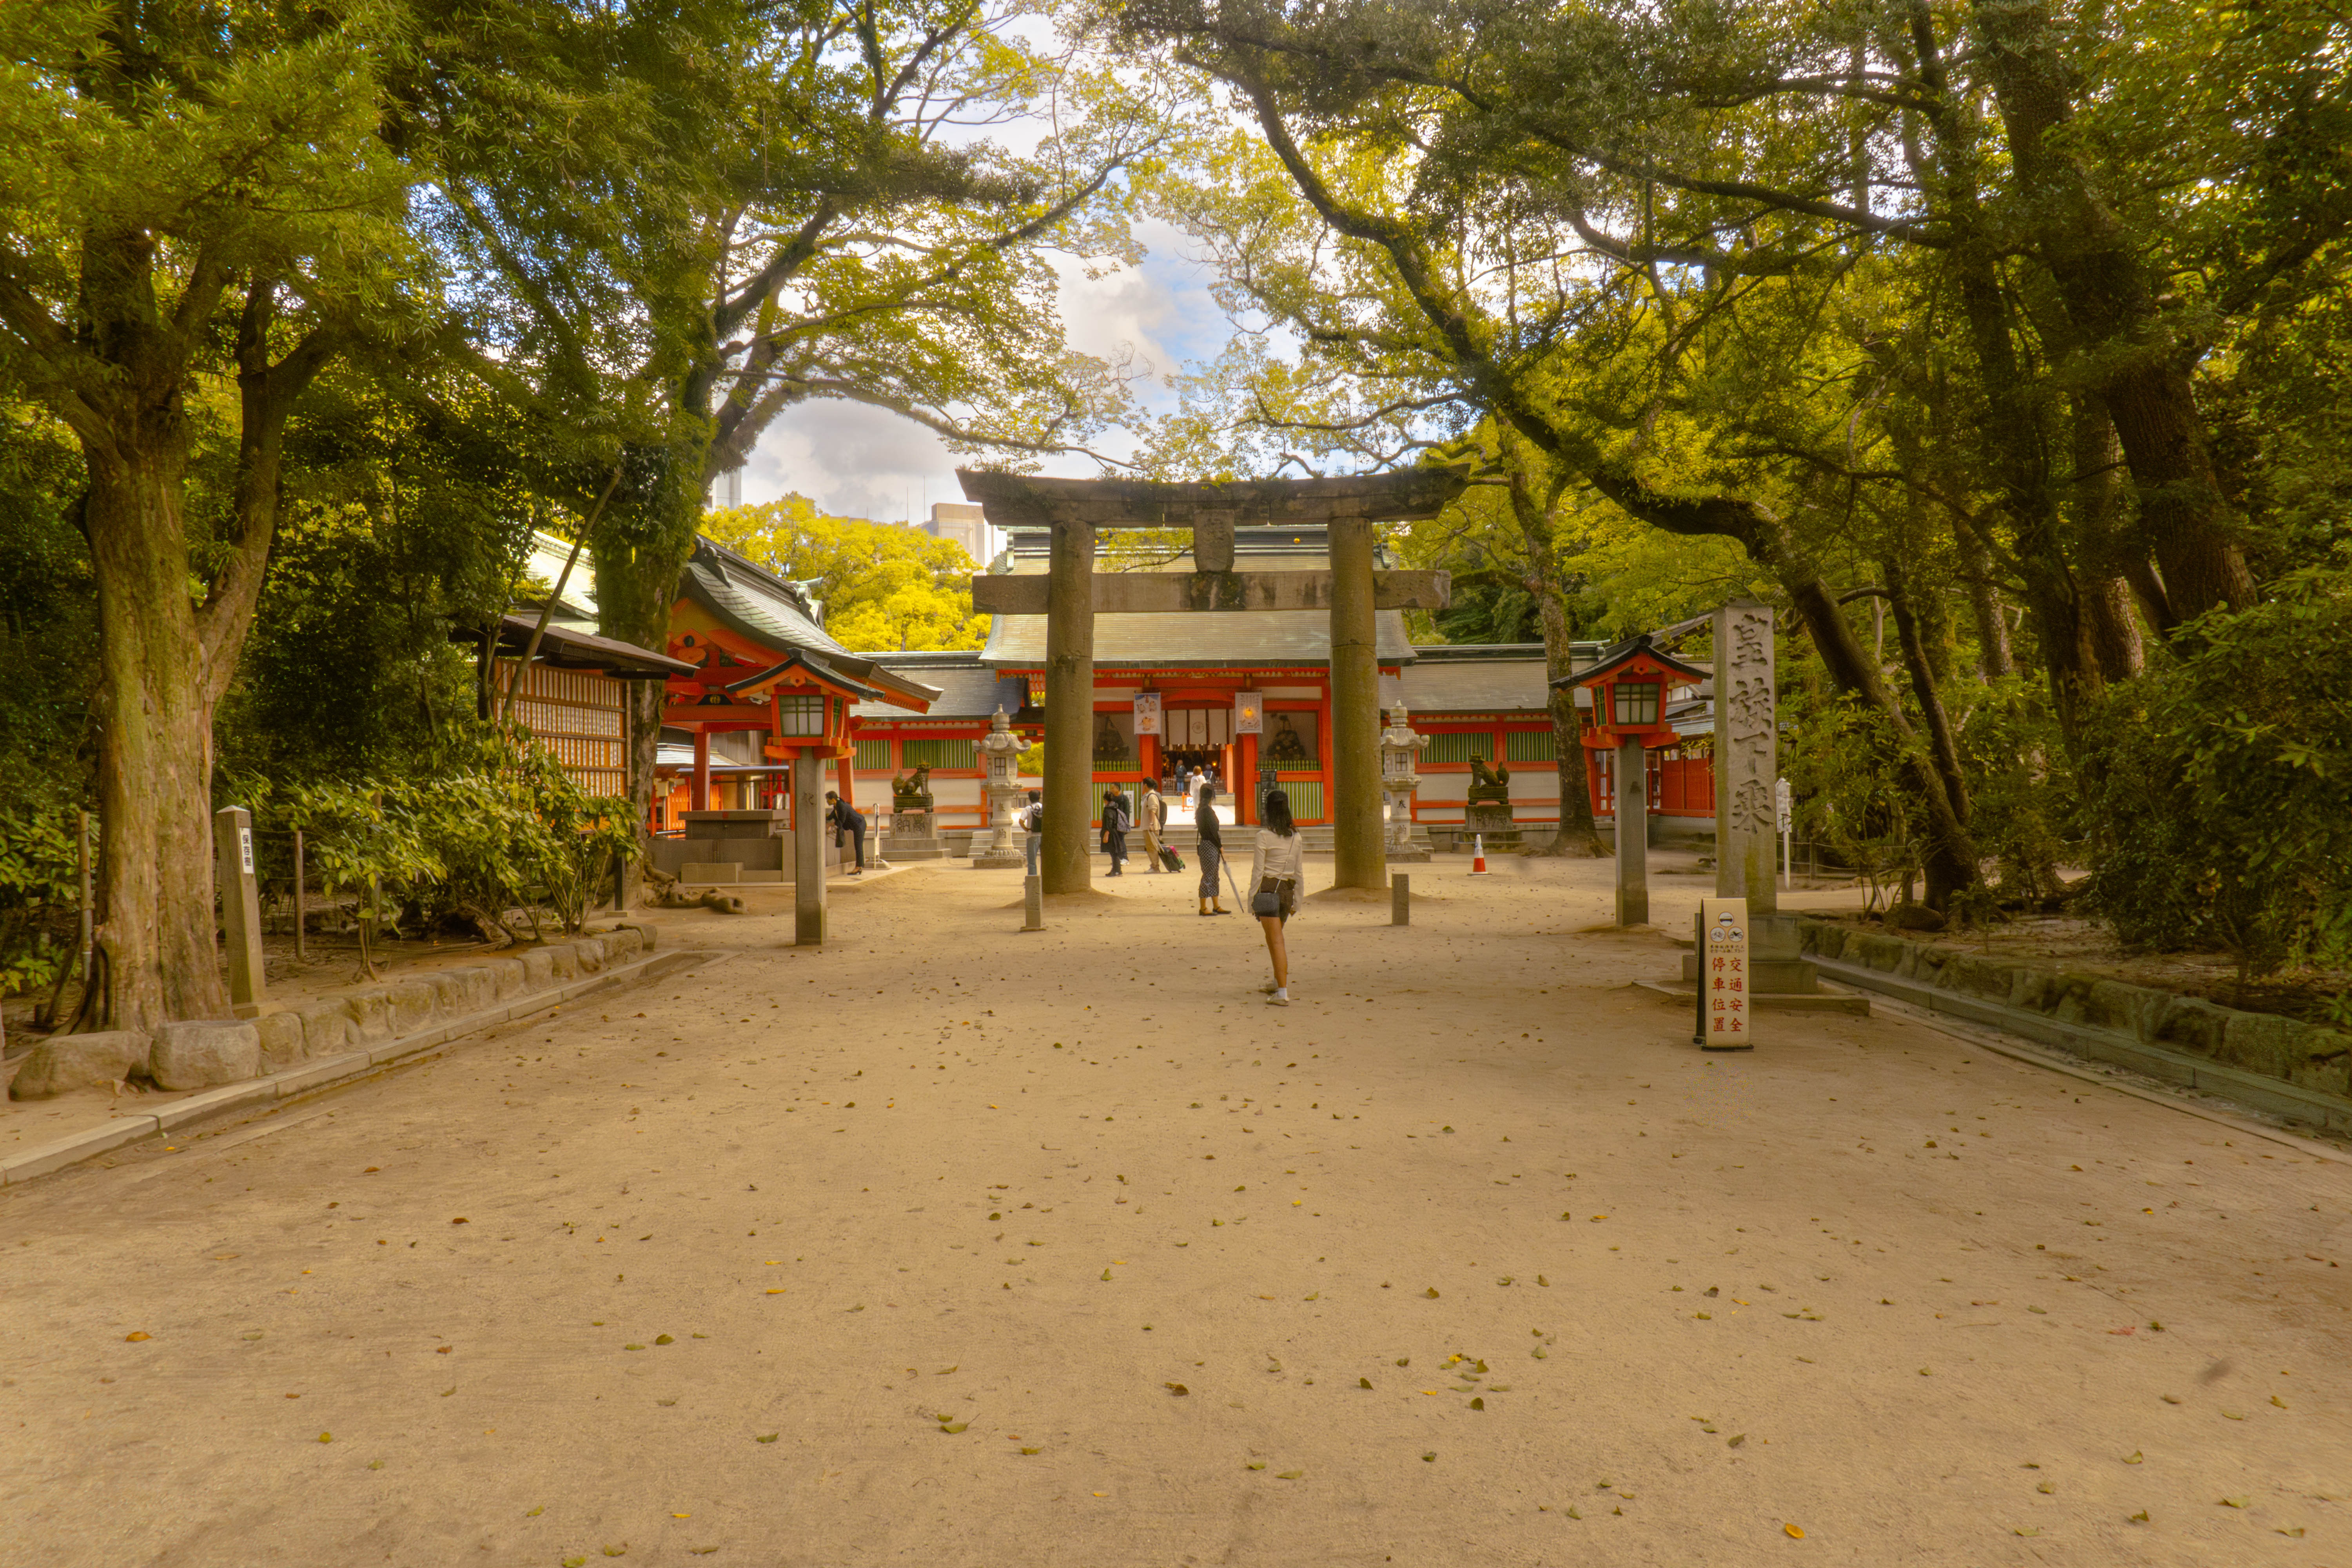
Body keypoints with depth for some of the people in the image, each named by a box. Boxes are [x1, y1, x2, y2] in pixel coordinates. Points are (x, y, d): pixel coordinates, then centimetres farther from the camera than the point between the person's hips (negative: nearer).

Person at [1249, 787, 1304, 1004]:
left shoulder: (1264, 835, -12)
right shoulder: (1296, 837, 5)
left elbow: (1258, 871, -11)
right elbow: (1298, 871, 10)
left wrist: (1252, 899, -5)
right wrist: (1296, 902, 16)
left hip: (1268, 889, -6)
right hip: (1287, 890, 6)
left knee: (1276, 941, -6)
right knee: (1273, 937, 23)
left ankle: (1282, 993, -8)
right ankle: (1278, 983, 33)